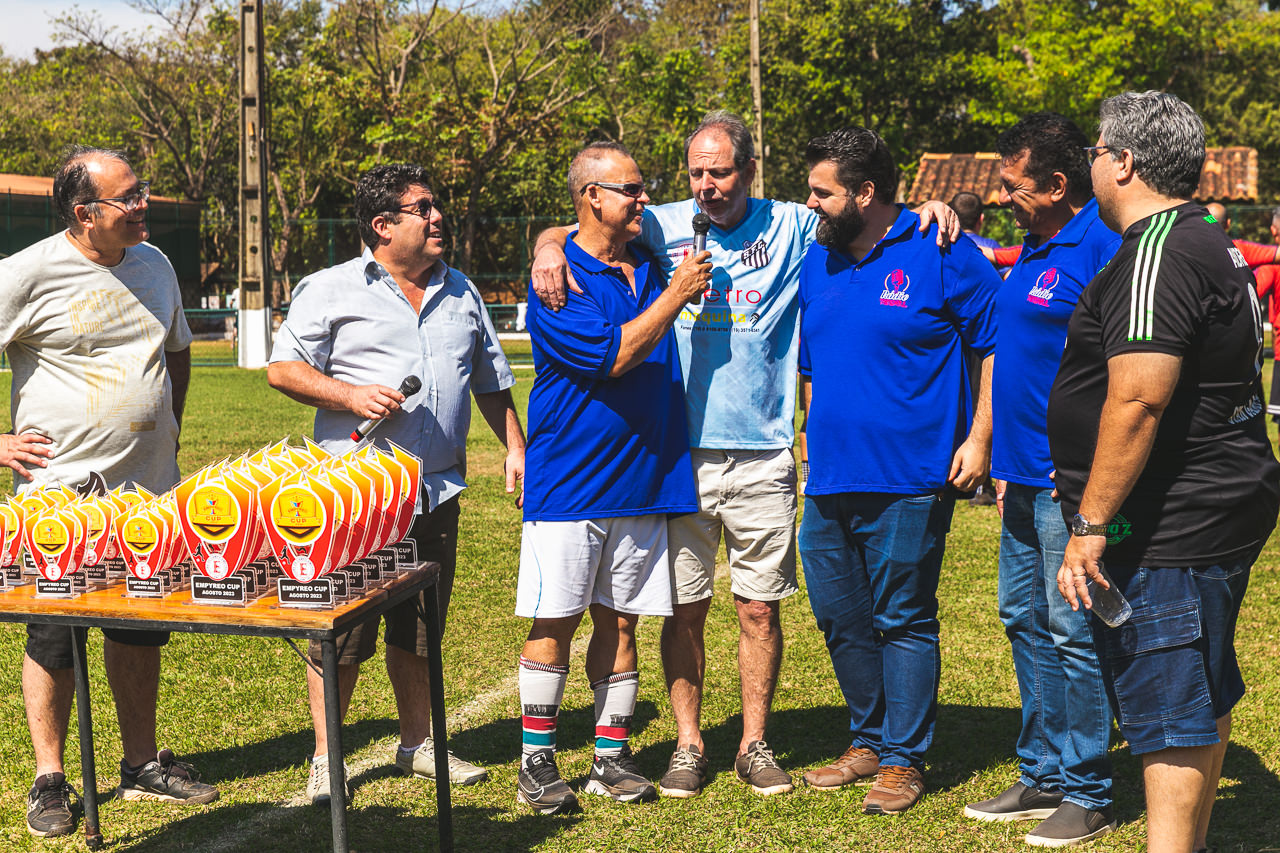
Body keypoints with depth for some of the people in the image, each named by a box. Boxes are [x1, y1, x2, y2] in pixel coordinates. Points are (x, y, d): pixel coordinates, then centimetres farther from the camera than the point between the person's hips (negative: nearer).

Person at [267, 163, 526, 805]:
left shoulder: (461, 294, 15)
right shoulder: (331, 290, -1)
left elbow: (492, 383, 21)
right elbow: (283, 368, -3)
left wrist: (515, 448, 11)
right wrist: (351, 395, -16)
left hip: (436, 492, 5)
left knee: (419, 631, 14)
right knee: (341, 632, -3)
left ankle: (417, 745, 28)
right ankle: (326, 759, 9)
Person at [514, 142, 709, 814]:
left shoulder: (652, 264, 11)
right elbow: (613, 355, -17)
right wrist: (676, 296, -14)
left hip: (642, 478, 5)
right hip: (569, 482, -5)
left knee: (619, 622, 9)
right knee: (555, 621, 0)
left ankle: (611, 758, 17)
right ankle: (536, 761, 10)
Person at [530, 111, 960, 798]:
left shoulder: (790, 227, 4)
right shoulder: (664, 227, 4)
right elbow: (582, 228, 5)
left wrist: (926, 210, -11)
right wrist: (552, 245, -17)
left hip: (762, 454, 0)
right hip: (680, 453, 0)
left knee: (759, 608, 6)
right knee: (684, 607, 7)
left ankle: (754, 745, 20)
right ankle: (688, 745, 19)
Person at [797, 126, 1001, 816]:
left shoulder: (943, 256, -8)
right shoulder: (816, 264, 12)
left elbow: (996, 346, -5)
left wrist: (978, 438, -10)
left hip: (908, 481, -7)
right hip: (830, 480, 7)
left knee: (903, 621, 1)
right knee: (839, 618, 14)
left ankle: (903, 759, 13)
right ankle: (868, 738, 30)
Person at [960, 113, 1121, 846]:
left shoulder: (1102, 243, -16)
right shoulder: (1038, 248, 14)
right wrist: (1002, 454, 22)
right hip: (1028, 479, 10)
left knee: (1073, 633, -3)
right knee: (1025, 619, 15)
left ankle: (1087, 794, 9)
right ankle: (1043, 775, 27)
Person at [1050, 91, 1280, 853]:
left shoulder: (1157, 254, -19)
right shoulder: (1213, 246, 15)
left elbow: (1139, 398, -27)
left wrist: (1091, 524, -23)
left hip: (1169, 531, -11)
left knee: (1170, 716, -8)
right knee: (1205, 698, 19)